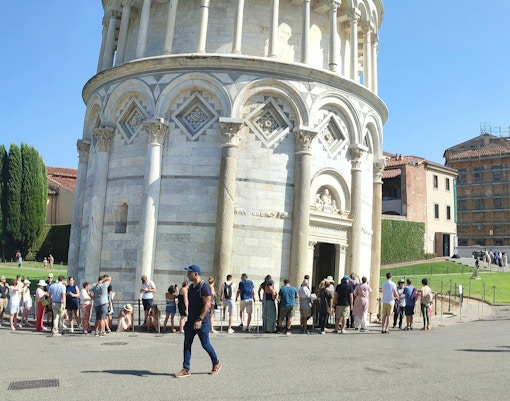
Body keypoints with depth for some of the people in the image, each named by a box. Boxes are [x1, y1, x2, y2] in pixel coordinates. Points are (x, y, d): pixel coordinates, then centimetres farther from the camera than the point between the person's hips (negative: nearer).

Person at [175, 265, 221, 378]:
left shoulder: (204, 287, -16)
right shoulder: (191, 287, 11)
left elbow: (207, 305, -22)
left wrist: (199, 320, -26)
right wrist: (189, 317, 18)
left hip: (202, 322, -8)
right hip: (190, 321, 8)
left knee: (205, 345, 4)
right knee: (187, 344, 2)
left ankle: (216, 364, 25)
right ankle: (186, 369, 7)